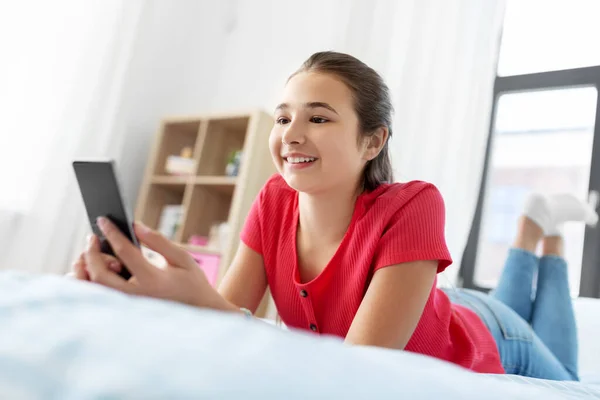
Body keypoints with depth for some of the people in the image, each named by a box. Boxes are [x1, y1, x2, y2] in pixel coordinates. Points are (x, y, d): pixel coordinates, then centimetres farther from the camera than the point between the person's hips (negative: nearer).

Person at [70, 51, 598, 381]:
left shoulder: (412, 207, -43)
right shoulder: (274, 202, -26)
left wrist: (203, 302, -58)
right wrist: (147, 293, -48)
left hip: (485, 344, -3)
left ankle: (544, 224, 40)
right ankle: (528, 231, 48)